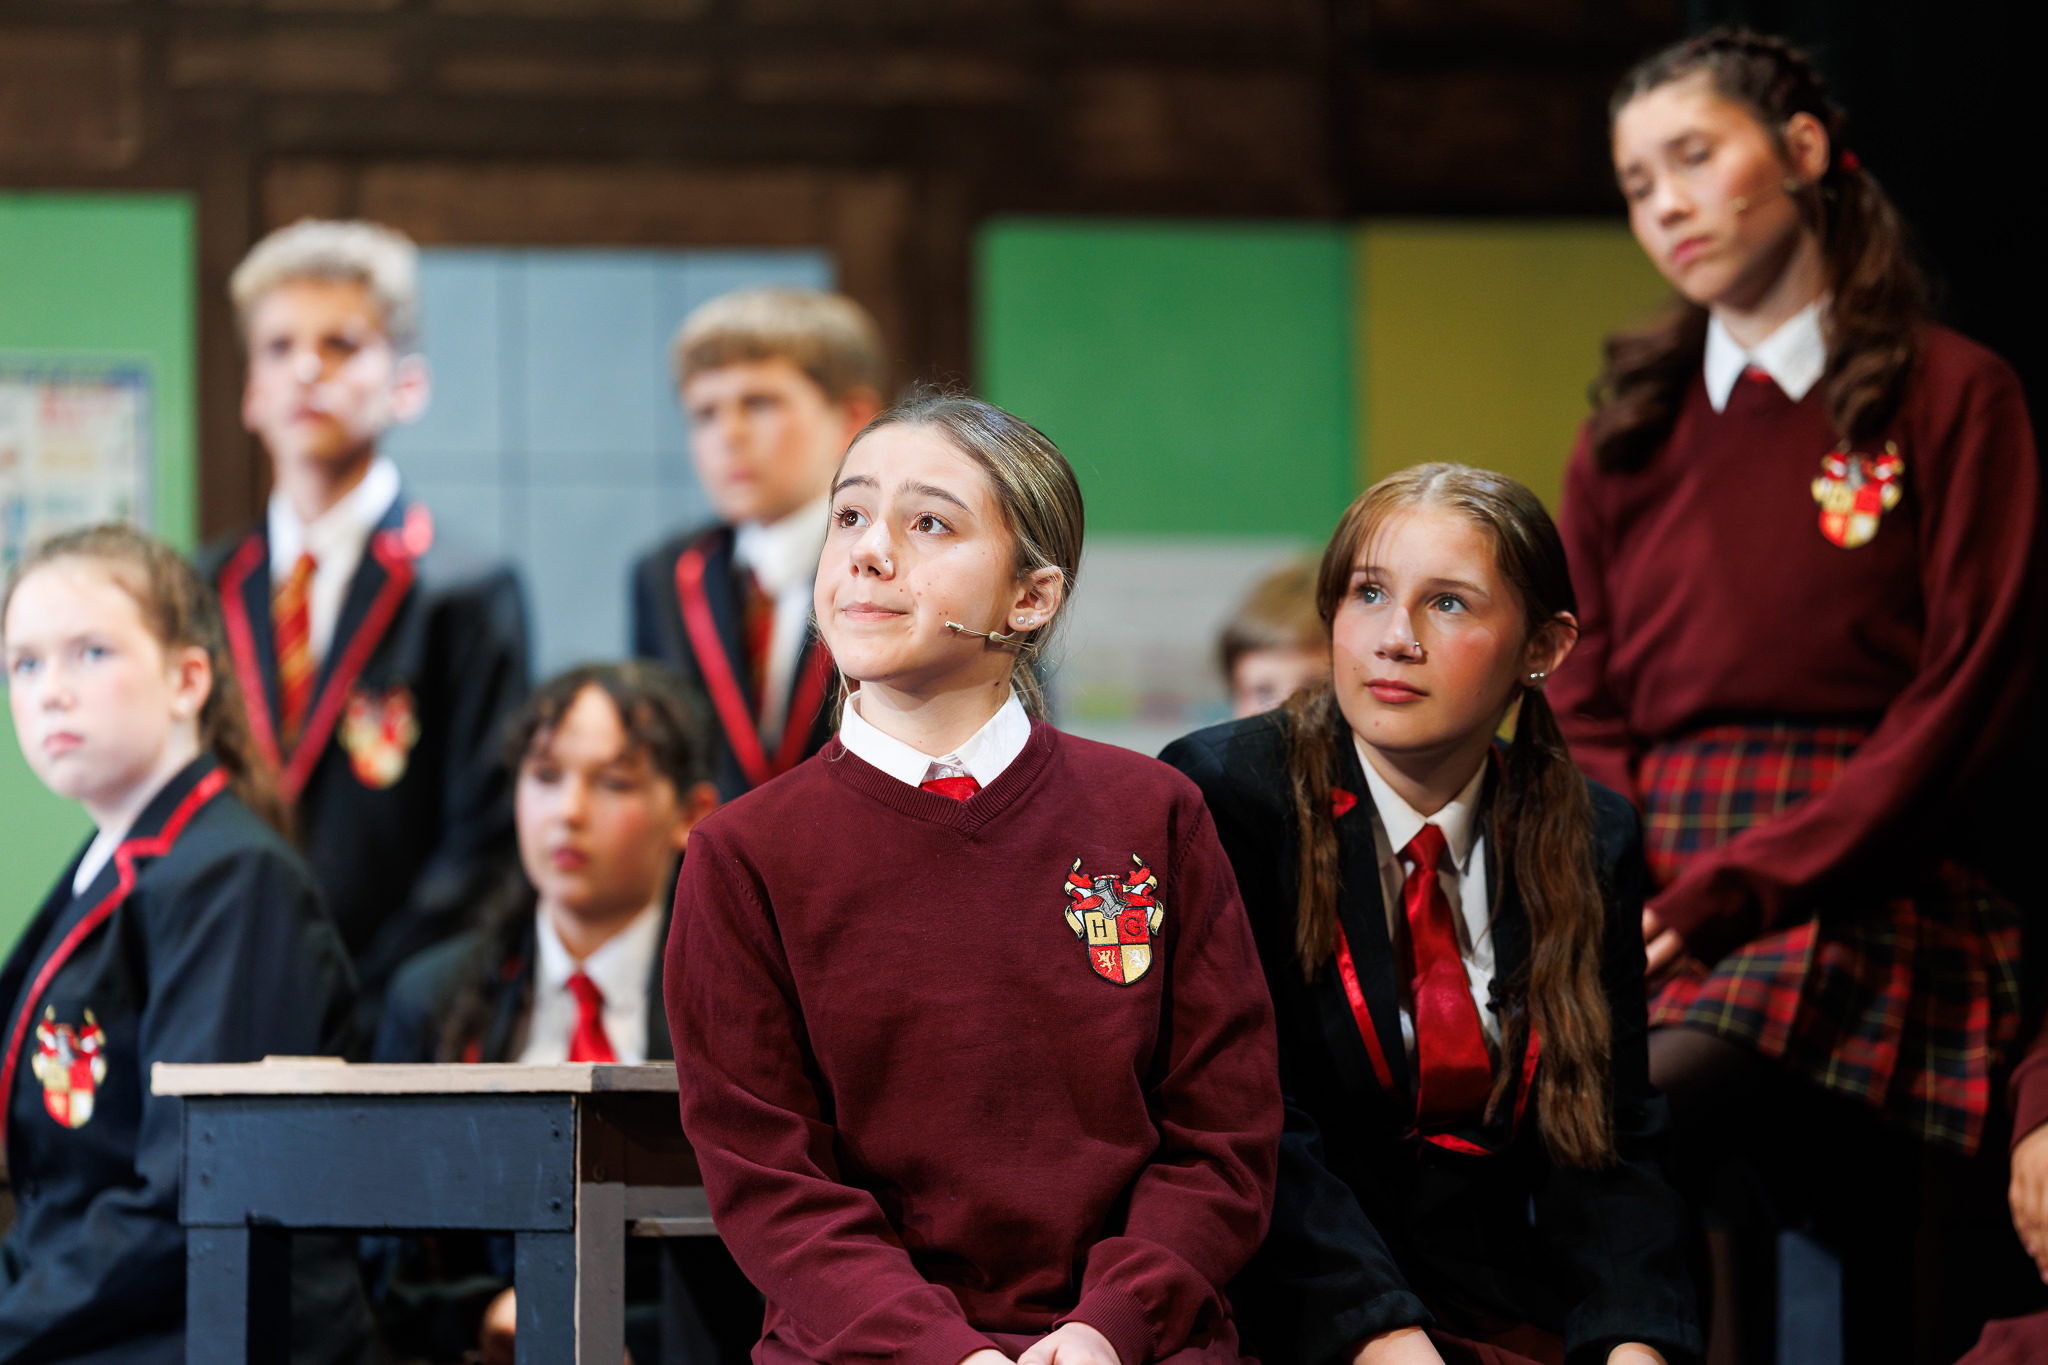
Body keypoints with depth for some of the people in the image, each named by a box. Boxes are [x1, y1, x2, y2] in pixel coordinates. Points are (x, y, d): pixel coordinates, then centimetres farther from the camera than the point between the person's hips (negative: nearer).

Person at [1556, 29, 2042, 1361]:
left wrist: (1731, 888, -11)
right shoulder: (1632, 433, 22)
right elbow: (1585, 712, 17)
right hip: (1664, 908, 4)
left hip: (1867, 891, -4)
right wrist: (1623, 898, -5)